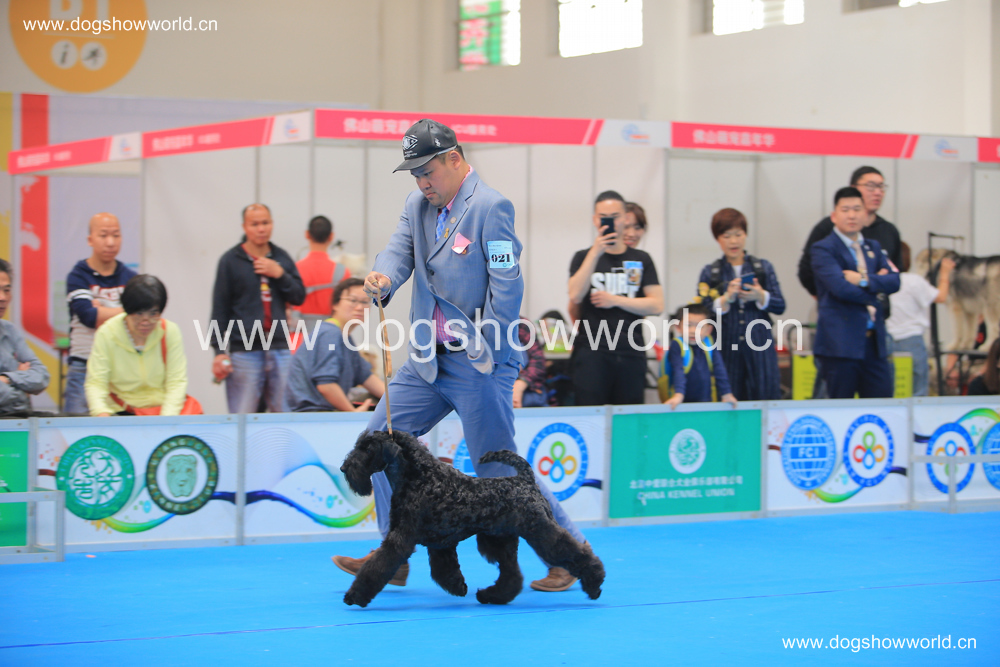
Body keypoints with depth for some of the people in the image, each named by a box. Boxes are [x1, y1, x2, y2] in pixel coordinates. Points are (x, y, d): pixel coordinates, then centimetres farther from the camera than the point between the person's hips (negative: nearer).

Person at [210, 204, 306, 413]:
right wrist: (220, 351, -6)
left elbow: (299, 297, 11)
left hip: (280, 349, 4)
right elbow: (220, 309, 0)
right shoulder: (230, 261, 1)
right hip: (244, 351, -4)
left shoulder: (281, 258, 13)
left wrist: (279, 274, -5)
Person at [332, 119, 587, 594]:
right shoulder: (418, 206, 11)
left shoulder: (491, 207, -12)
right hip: (429, 358, 8)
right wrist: (383, 279, -24)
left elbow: (506, 286, -15)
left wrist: (486, 353, -16)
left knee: (498, 468, -5)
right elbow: (399, 251, 0)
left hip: (478, 363, -8)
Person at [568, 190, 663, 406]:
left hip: (631, 354, 2)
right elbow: (575, 296, -8)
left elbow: (656, 305, 5)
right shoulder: (584, 257, 10)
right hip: (592, 351, -2)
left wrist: (615, 300, -4)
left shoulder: (640, 259, 13)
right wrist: (595, 253, -12)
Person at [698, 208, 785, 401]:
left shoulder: (763, 268, 9)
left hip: (759, 345, 1)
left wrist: (760, 296, -13)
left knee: (766, 397, -4)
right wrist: (727, 298, -17)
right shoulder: (710, 273, 6)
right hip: (726, 347, -1)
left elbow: (780, 306, 5)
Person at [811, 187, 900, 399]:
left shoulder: (873, 247, 19)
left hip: (874, 342, 6)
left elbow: (894, 281, 6)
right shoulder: (823, 249, -2)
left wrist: (864, 280, -11)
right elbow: (840, 287, -16)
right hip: (841, 343, -6)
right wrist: (876, 284, -2)